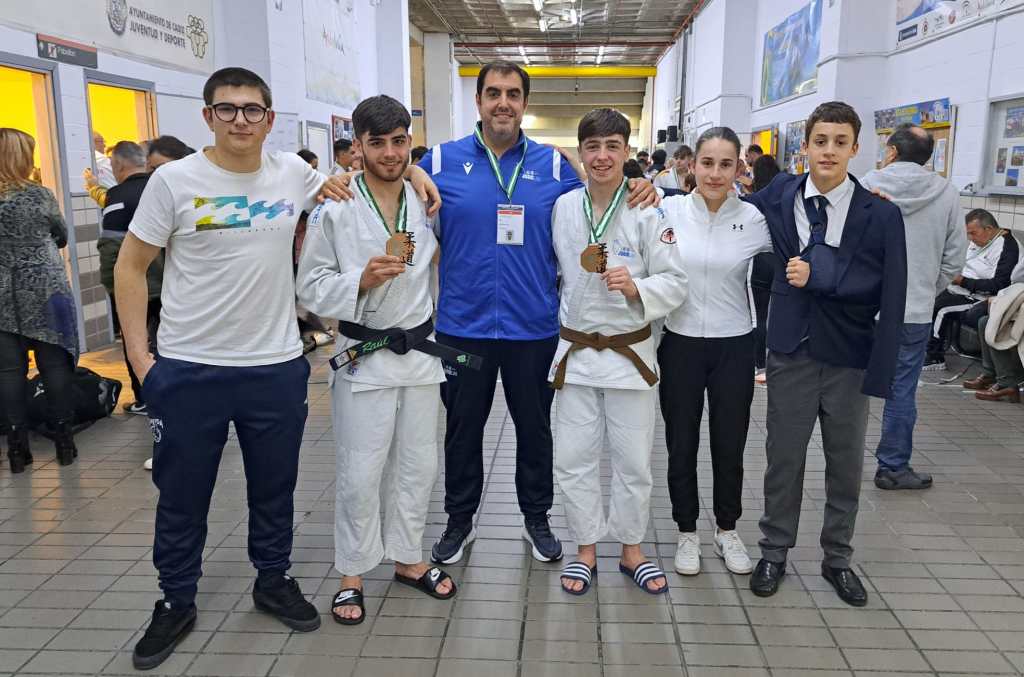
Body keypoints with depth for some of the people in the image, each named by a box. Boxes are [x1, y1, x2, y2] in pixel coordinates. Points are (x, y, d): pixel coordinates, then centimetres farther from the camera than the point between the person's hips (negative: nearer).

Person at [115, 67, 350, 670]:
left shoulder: (293, 172, 1)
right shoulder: (174, 180, -7)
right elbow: (130, 267, -1)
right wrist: (139, 354, -7)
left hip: (277, 366, 2)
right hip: (187, 370, -2)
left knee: (275, 489, 17)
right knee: (182, 497, 12)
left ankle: (274, 581, 38)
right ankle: (176, 604, 32)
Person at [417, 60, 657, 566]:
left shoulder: (553, 164, 3)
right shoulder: (441, 161, 0)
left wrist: (635, 191, -5)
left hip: (534, 327, 1)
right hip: (462, 325, 0)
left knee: (534, 427, 15)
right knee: (463, 428, 14)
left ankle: (537, 518, 36)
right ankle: (459, 520, 34)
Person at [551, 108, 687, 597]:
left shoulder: (647, 212, -9)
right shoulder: (563, 207, 0)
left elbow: (675, 282, -10)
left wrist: (635, 287, -27)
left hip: (630, 351, -2)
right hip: (576, 350, 3)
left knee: (633, 459, 9)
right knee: (575, 457, 8)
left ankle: (631, 551, 30)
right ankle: (586, 551, 26)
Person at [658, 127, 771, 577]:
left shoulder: (753, 219, -3)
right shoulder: (669, 211, -5)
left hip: (734, 347, 1)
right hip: (681, 343, 0)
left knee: (730, 445, 12)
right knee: (681, 444, 10)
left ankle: (727, 530, 33)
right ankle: (687, 532, 29)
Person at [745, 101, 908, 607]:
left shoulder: (881, 215, -8)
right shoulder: (780, 195, -1)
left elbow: (889, 299, -11)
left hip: (849, 358, 0)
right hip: (791, 351, 1)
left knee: (846, 461, 13)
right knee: (784, 456, 10)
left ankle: (837, 558, 32)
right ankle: (775, 552, 28)